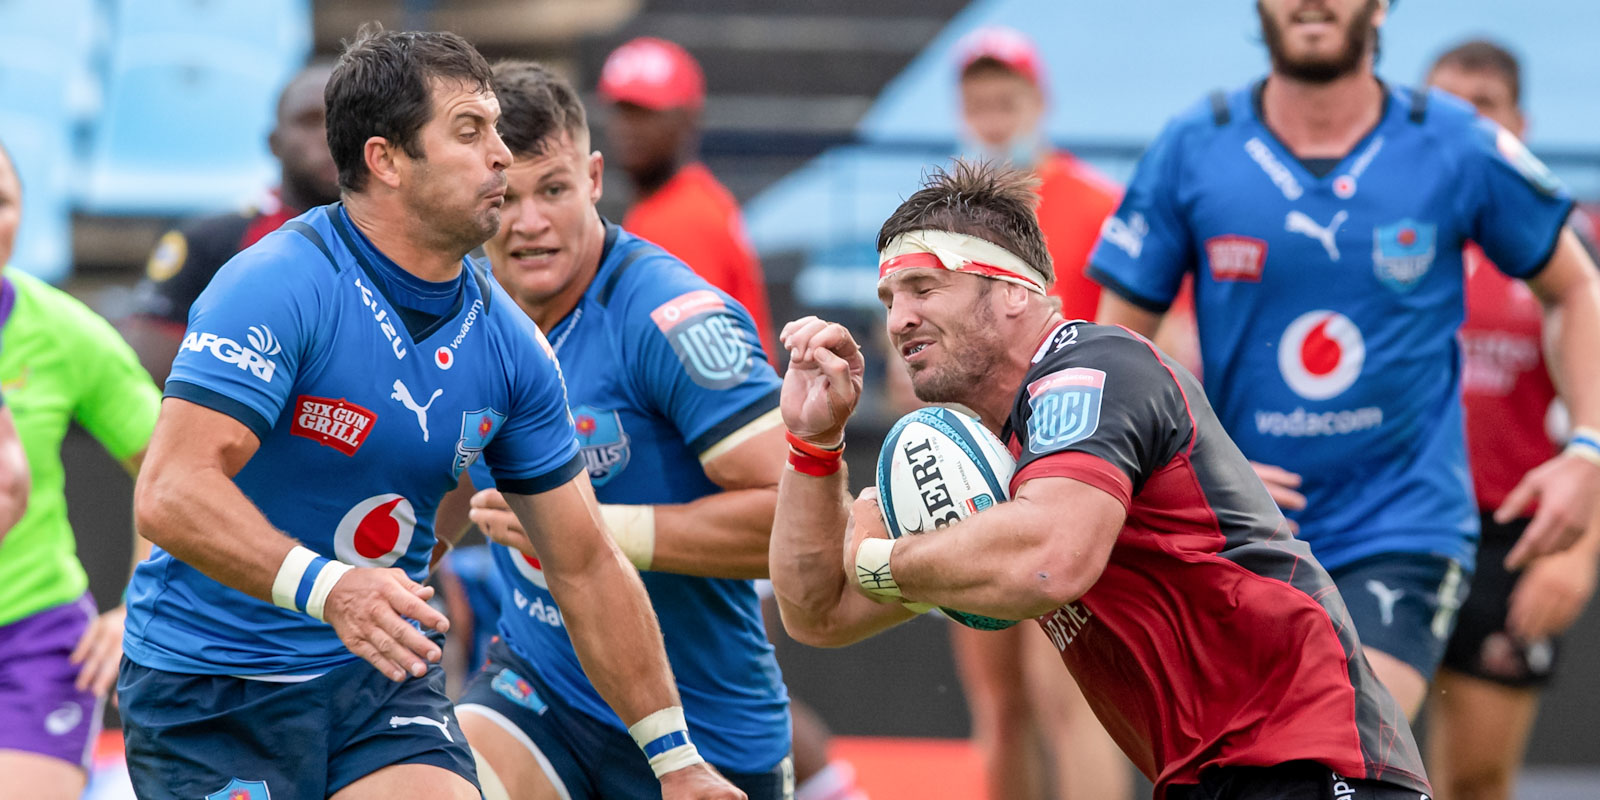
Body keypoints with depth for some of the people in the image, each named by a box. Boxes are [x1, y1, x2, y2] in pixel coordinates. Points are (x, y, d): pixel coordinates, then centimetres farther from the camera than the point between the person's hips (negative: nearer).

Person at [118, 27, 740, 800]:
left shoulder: (508, 343, 2)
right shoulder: (275, 287, -18)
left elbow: (585, 567, 10)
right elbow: (170, 493, -27)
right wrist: (324, 586, -41)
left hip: (381, 677, 5)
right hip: (207, 687, -5)